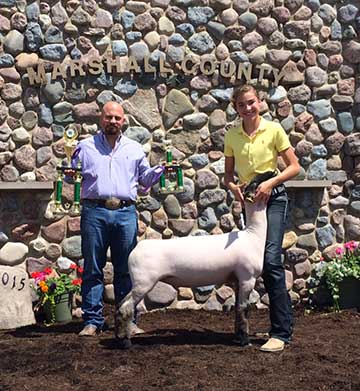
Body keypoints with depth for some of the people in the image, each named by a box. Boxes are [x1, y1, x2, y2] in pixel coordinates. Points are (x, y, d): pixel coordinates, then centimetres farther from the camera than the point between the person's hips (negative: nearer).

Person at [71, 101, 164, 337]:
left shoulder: (135, 149, 17)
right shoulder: (86, 147, 12)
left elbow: (145, 178, 22)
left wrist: (161, 169, 4)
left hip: (126, 212, 1)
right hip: (95, 211, -1)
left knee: (126, 270, 4)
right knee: (92, 269, 1)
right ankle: (92, 320, 8)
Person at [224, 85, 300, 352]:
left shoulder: (273, 129, -4)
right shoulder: (232, 136, 6)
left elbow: (295, 167, -4)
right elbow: (228, 174, 12)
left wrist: (270, 182, -18)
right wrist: (233, 186, -10)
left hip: (273, 198, -5)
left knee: (271, 260, -18)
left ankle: (281, 333, -13)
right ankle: (285, 323, 22)